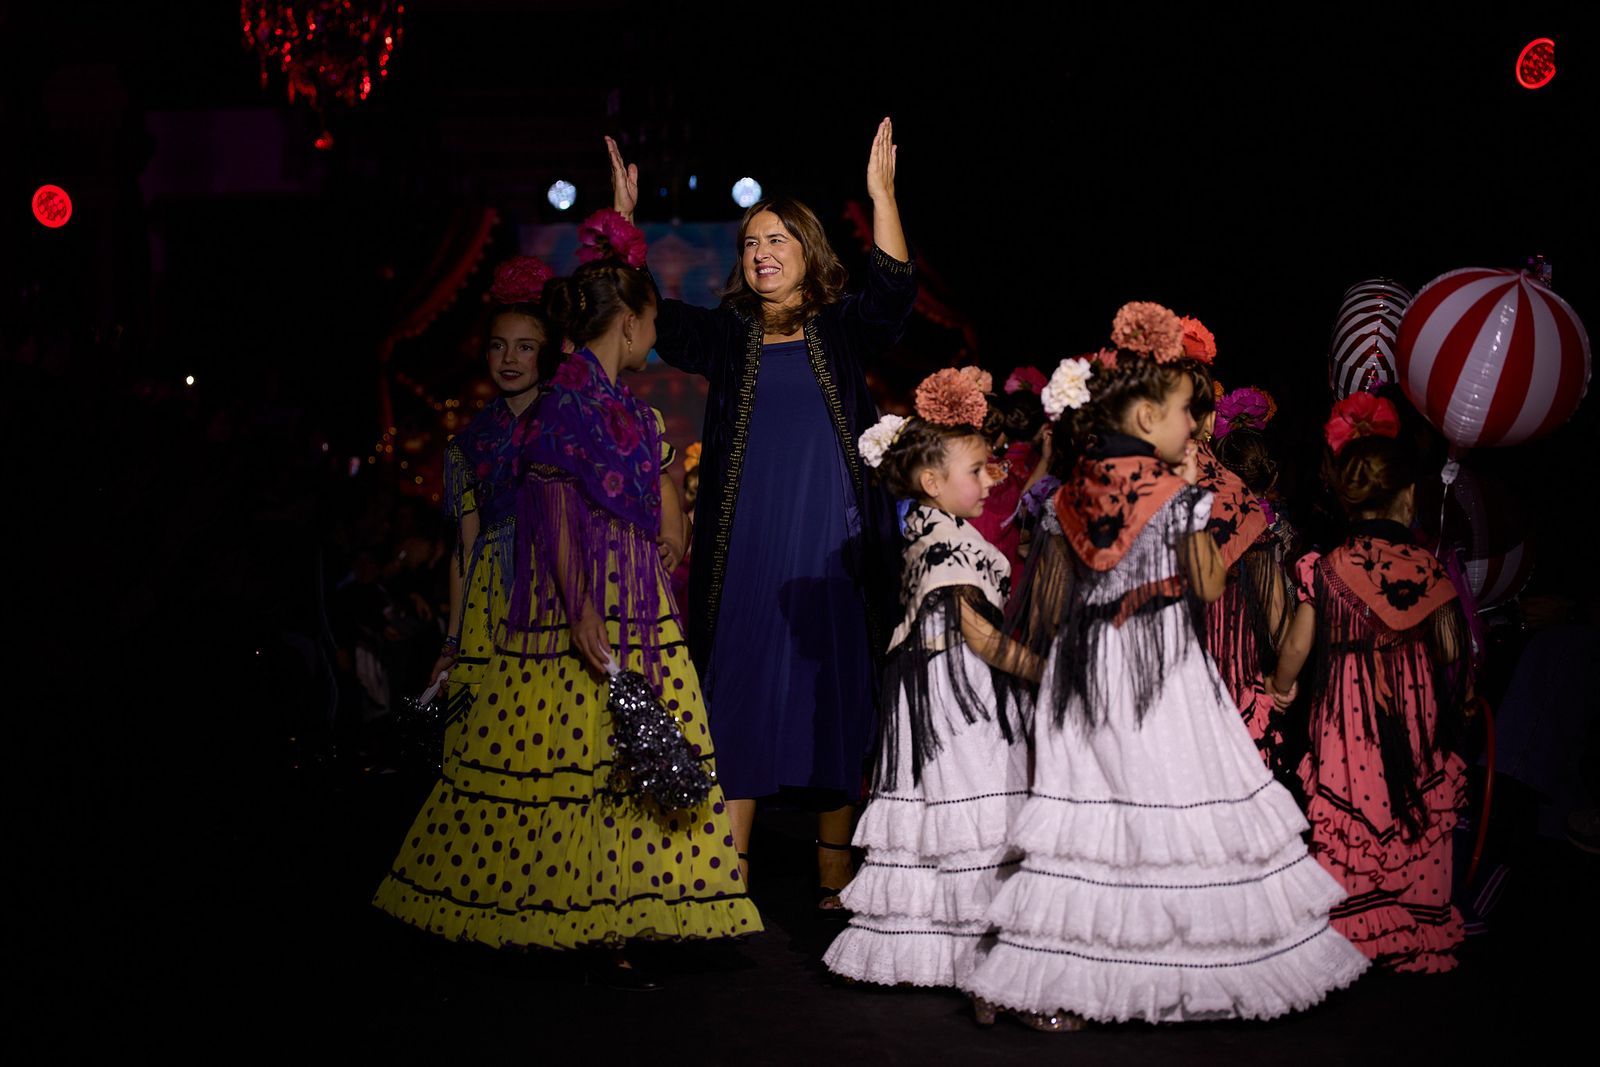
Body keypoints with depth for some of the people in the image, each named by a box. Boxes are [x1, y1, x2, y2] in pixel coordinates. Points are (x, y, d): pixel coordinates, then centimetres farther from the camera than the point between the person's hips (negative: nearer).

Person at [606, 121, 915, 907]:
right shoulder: (725, 336, 10)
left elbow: (894, 290, -12)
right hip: (745, 548, 1)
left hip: (833, 549, -1)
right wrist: (623, 215, -9)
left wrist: (881, 191, -22)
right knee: (737, 699, 0)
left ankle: (835, 881, 11)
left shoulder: (844, 332, 5)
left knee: (836, 700, 3)